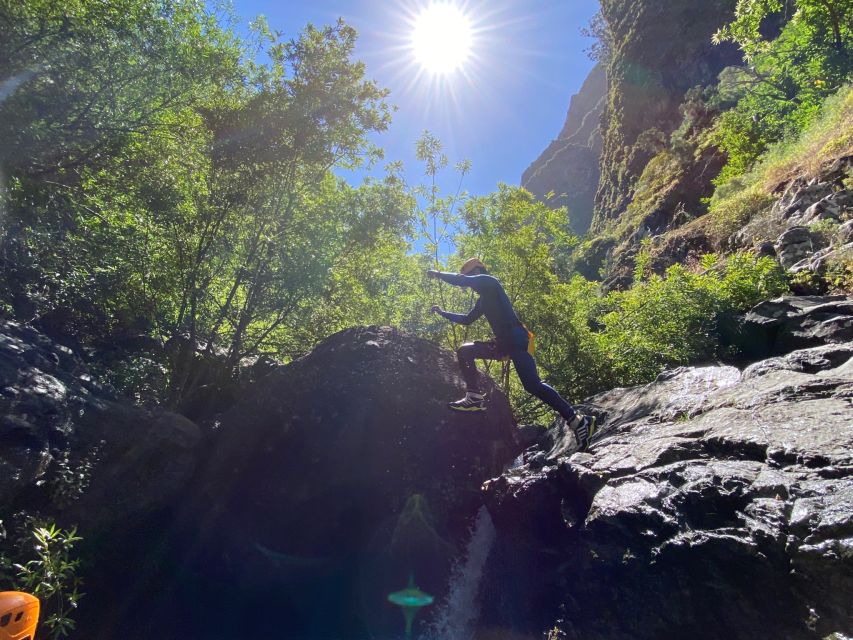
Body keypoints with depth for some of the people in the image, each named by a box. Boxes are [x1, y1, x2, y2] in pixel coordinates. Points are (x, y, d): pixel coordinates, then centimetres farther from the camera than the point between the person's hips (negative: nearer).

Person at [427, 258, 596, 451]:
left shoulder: (489, 281, 1)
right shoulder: (483, 299, 27)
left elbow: (460, 280, -11)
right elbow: (467, 319, 37)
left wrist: (438, 274, 4)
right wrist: (443, 313, 37)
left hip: (516, 339, -10)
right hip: (504, 343, 10)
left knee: (532, 385, -19)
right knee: (464, 351, 9)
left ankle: (577, 421, -15)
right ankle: (475, 398, 2)